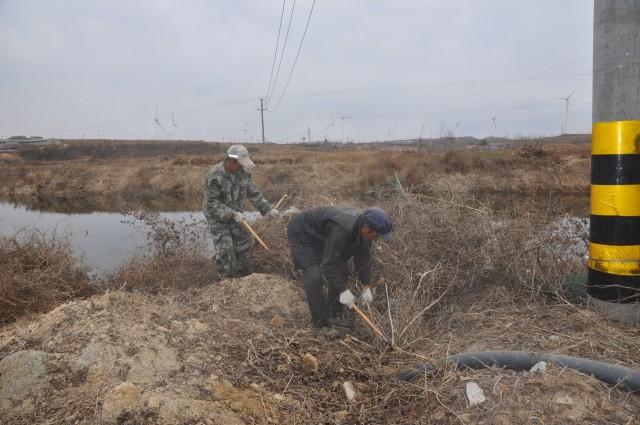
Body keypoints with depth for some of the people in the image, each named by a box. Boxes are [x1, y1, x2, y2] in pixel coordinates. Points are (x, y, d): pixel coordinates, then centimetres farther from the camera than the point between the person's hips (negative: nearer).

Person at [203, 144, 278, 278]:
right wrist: (232, 214, -31)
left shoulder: (243, 172, -10)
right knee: (225, 248, -9)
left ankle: (241, 275, 29)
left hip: (234, 214, 6)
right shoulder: (214, 175, -28)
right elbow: (212, 203, -25)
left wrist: (268, 209, -4)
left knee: (243, 242, 11)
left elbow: (253, 193, 1)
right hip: (216, 215, -6)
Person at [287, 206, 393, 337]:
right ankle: (321, 323, -5)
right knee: (315, 278, -18)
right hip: (303, 235, -9)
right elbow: (328, 264, -37)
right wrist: (343, 290, -30)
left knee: (342, 272, 5)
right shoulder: (341, 229, -40)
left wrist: (366, 288, -3)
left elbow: (363, 258, -3)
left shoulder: (363, 228, -14)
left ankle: (334, 315, 17)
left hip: (321, 236, 9)